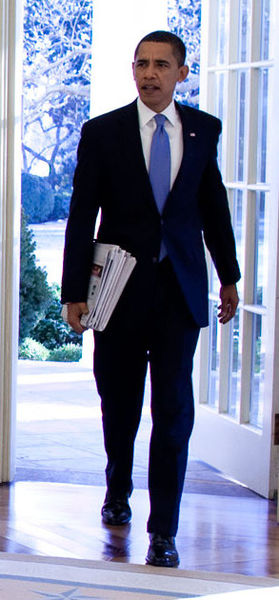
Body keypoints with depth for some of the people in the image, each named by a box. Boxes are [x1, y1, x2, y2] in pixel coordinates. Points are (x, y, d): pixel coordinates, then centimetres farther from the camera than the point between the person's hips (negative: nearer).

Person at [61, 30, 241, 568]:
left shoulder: (203, 129, 5)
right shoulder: (102, 132, -2)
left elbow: (214, 205, 13)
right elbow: (82, 216, -3)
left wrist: (229, 276, 16)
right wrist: (74, 292, -7)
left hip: (180, 287, 1)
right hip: (121, 286, 0)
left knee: (174, 408, -4)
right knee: (119, 402, 13)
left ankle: (164, 530, 2)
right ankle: (117, 490, 40)